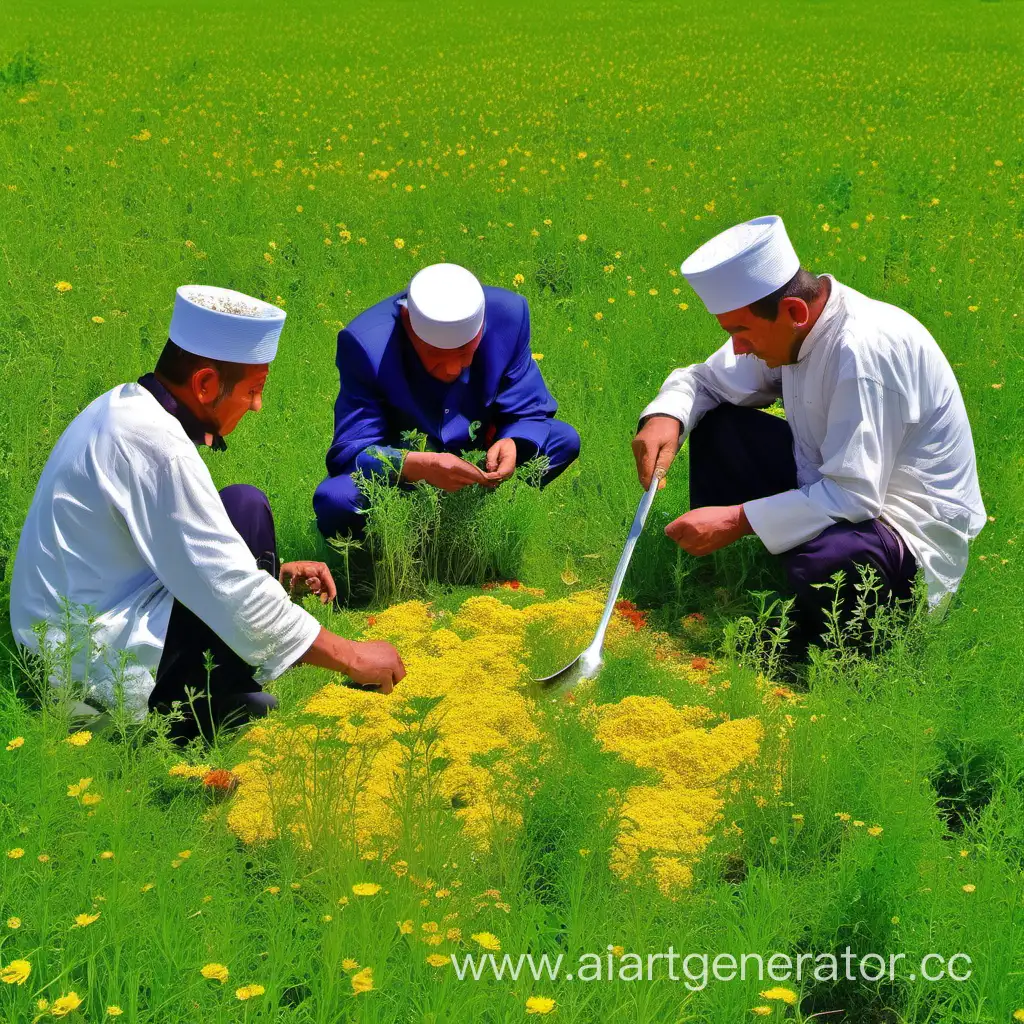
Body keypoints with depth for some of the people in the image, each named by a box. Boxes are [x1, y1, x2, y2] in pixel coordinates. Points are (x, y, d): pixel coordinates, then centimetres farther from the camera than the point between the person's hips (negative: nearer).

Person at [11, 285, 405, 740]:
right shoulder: (158, 446, -22)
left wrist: (272, 572, 13)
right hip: (104, 667, -10)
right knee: (245, 509, -12)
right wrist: (351, 657, -14)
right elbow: (233, 593, -22)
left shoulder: (123, 407, 7)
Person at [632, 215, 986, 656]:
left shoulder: (864, 348, -31)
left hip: (910, 531, -9)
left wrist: (737, 520, -30)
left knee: (825, 561, -41)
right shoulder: (787, 328, -5)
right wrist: (665, 417, -14)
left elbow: (854, 496, -32)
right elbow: (704, 379, 9)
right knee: (714, 427, 3)